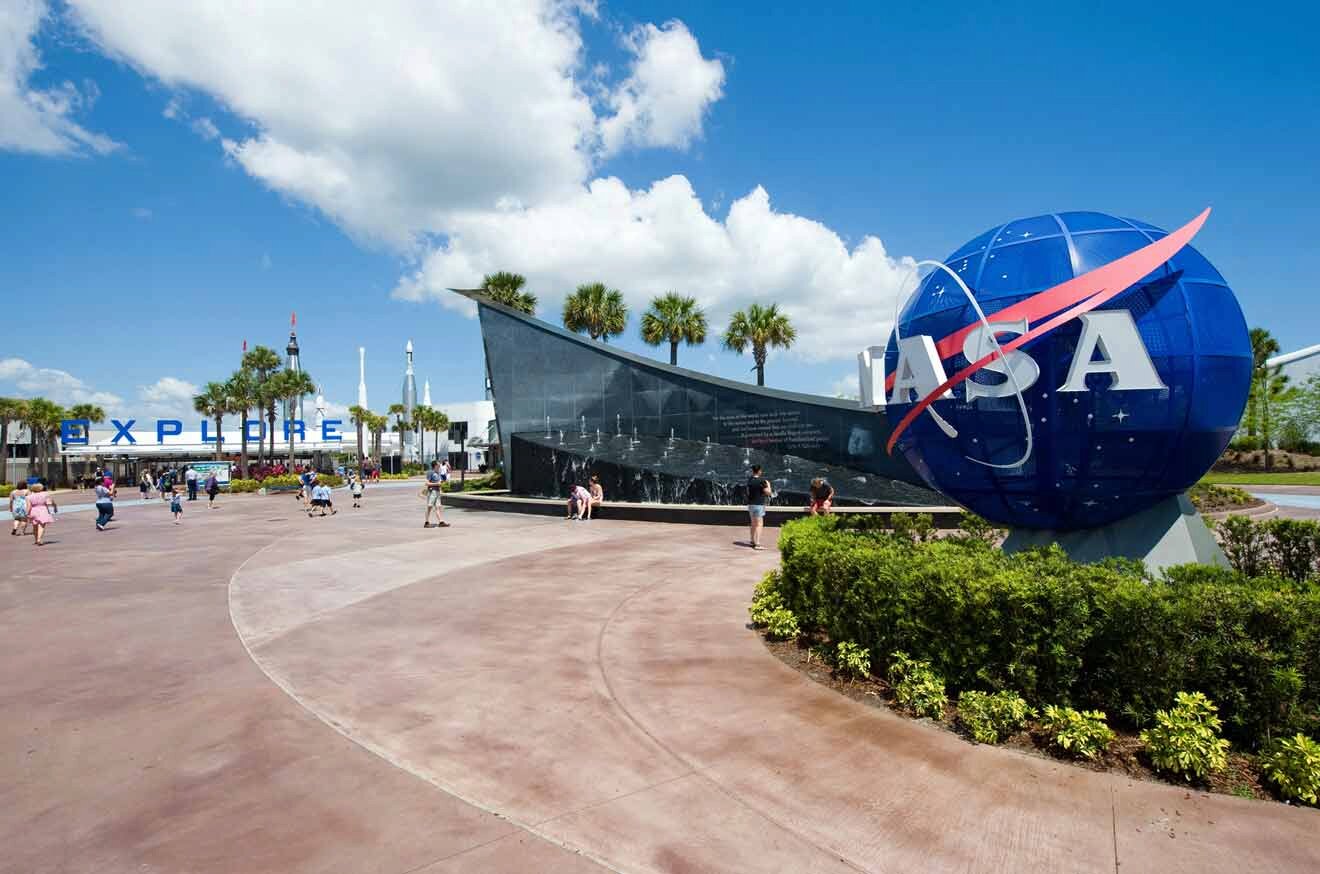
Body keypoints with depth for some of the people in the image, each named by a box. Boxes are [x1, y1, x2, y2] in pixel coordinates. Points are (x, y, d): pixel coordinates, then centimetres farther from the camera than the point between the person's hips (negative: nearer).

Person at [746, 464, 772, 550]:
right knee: (759, 524, -6)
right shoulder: (761, 480, -16)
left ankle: (753, 541, 30)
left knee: (753, 524, 20)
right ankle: (757, 544, -12)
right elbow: (768, 492, -13)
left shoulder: (749, 480, 4)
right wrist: (768, 484, 2)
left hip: (750, 504, 7)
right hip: (759, 505, -7)